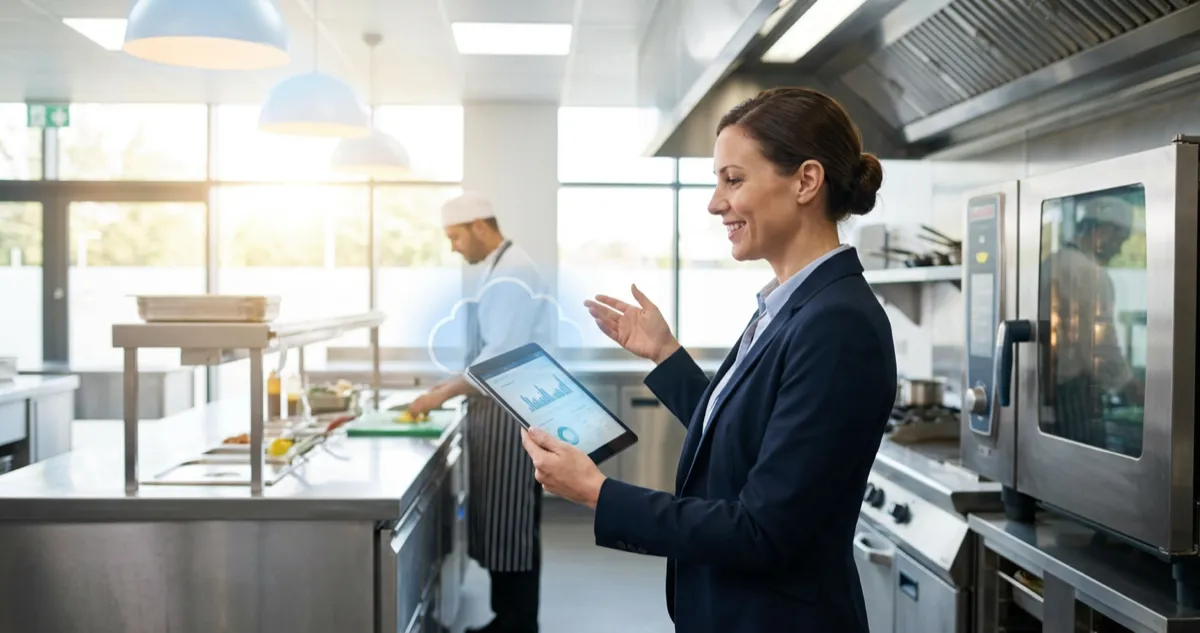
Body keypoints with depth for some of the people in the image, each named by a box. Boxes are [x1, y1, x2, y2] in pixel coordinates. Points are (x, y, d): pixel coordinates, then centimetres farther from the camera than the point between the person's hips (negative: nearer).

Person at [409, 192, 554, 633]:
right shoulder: (502, 270, 15)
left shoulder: (510, 275, -17)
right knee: (499, 522, 14)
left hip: (512, 412, -10)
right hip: (502, 407, 10)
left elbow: (502, 355, -23)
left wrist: (445, 393, -17)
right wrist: (456, 384, 14)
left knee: (511, 524, -3)